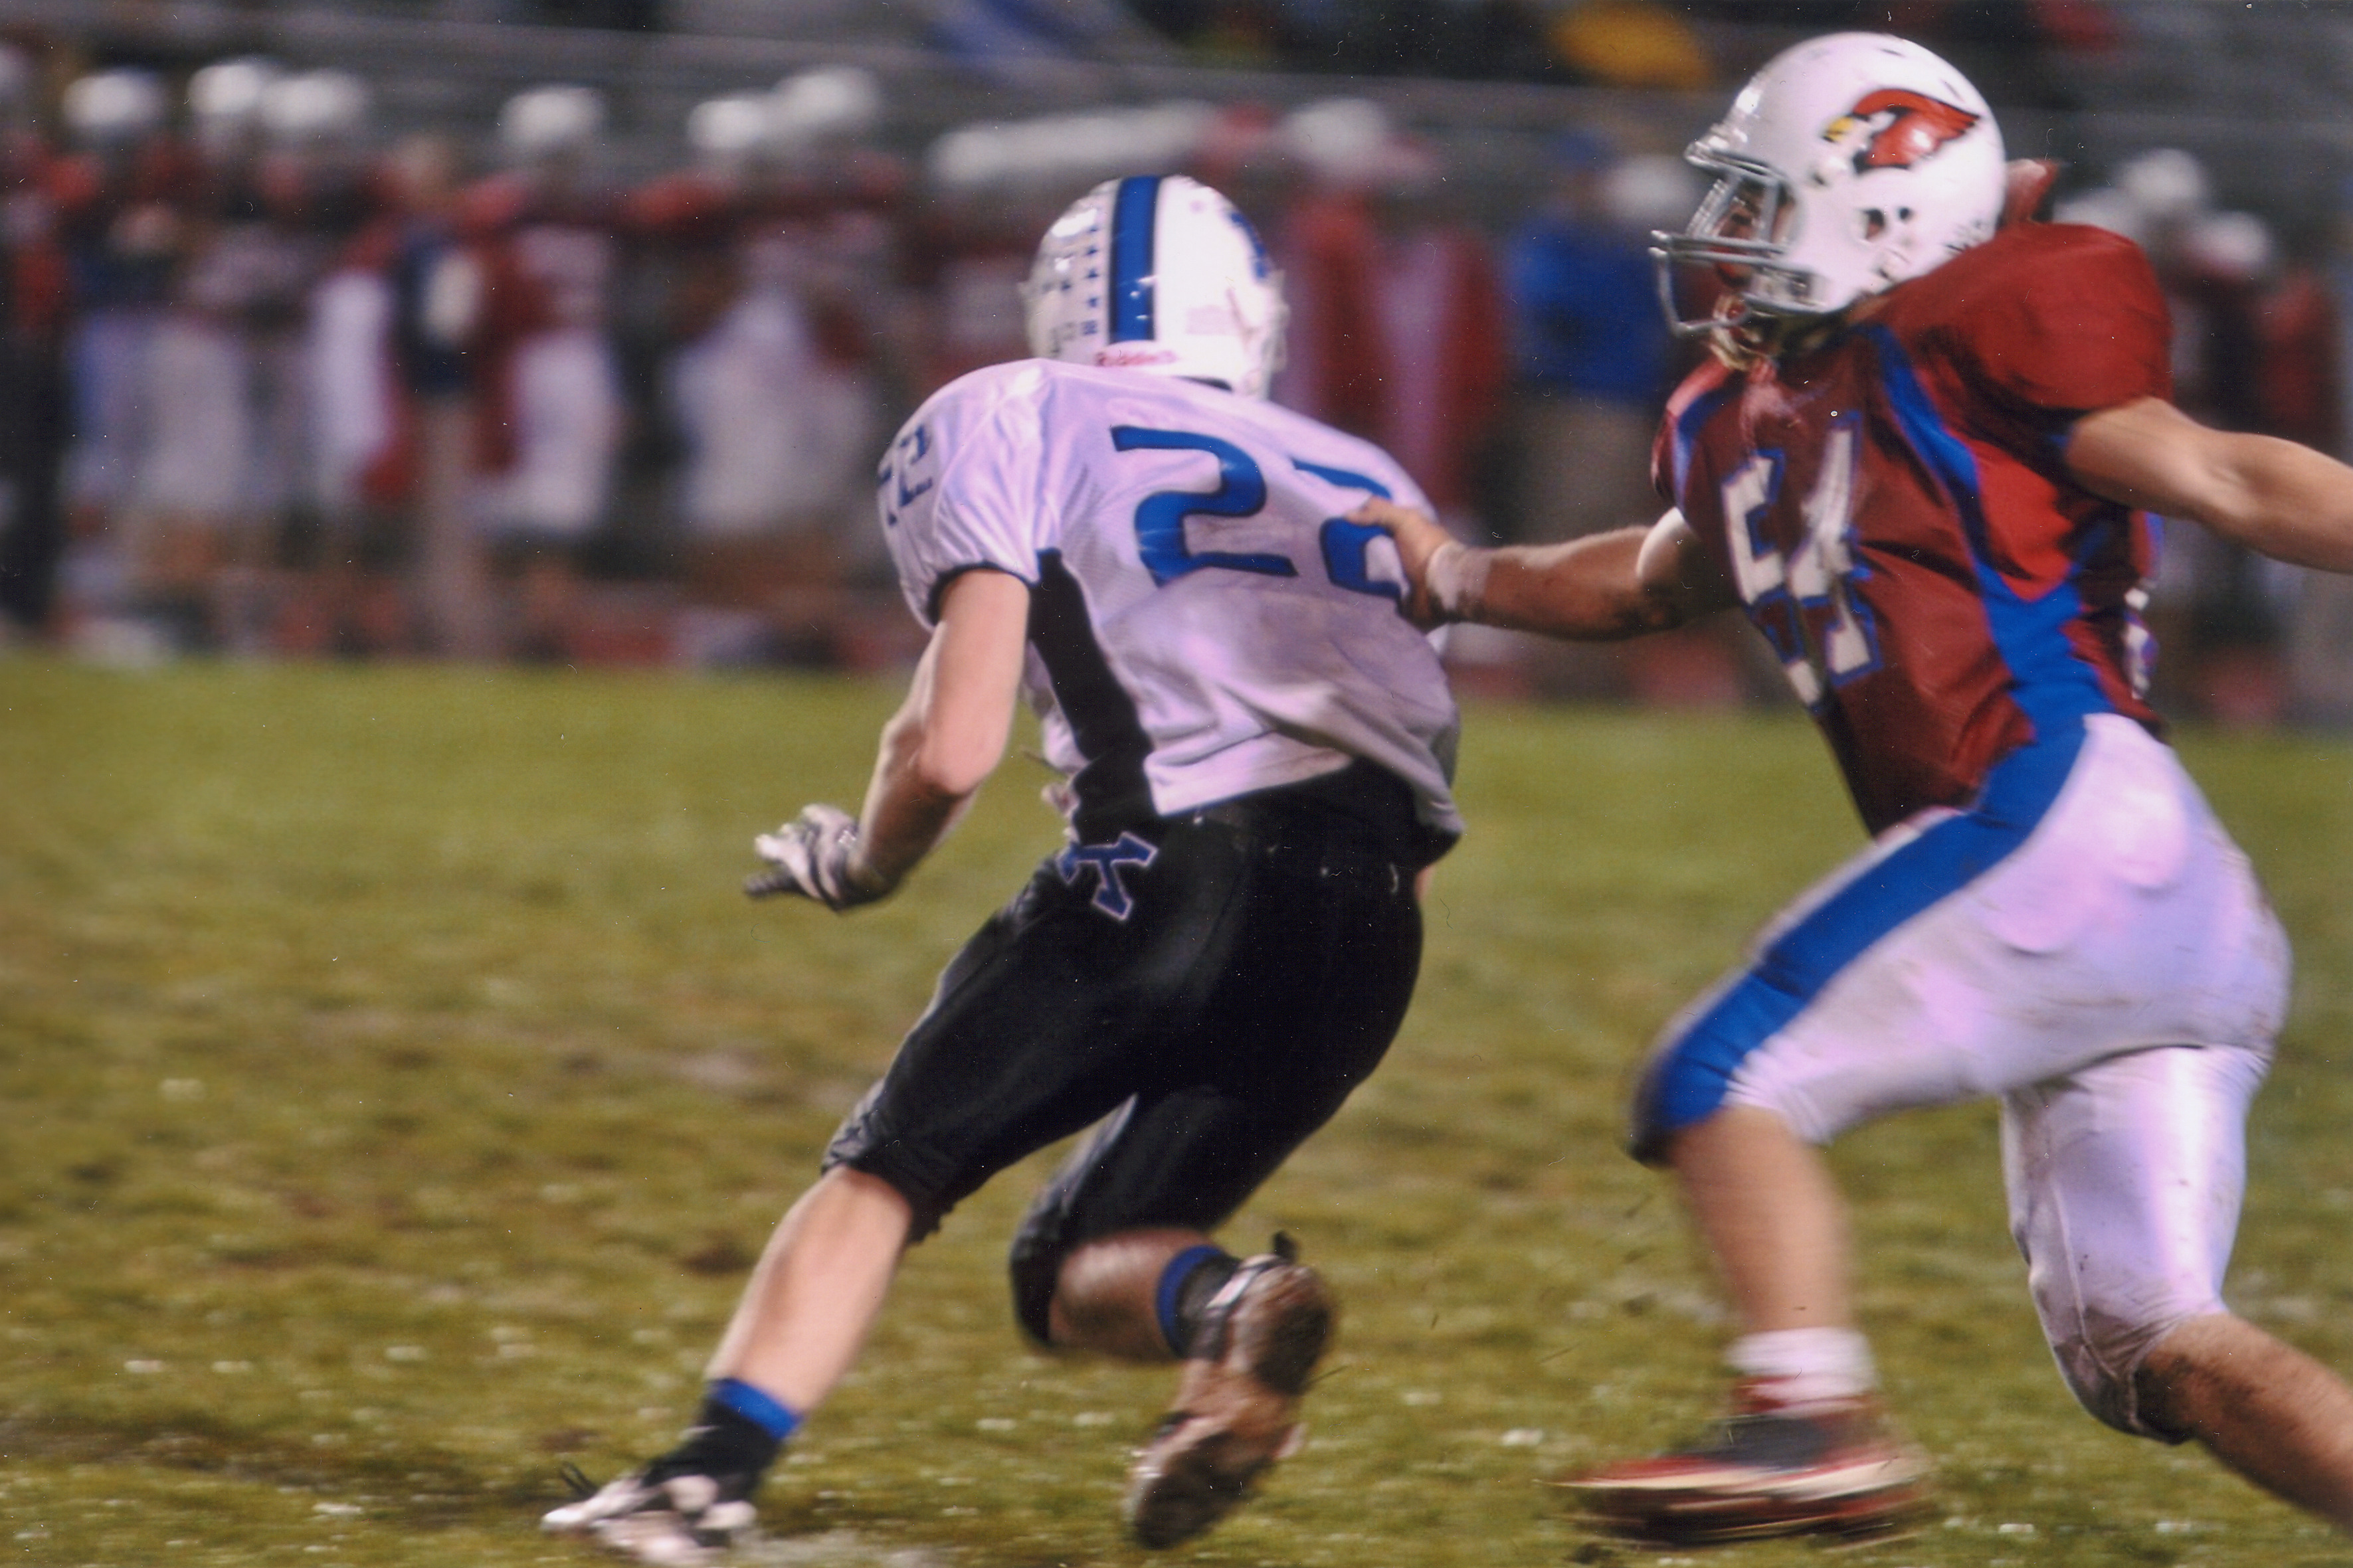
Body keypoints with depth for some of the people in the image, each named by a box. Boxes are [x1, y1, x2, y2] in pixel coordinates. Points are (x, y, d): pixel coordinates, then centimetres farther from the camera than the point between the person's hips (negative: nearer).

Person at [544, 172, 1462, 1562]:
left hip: (1177, 874, -5)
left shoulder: (1014, 423, 13)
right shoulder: (1365, 482, 28)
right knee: (1074, 1272, 17)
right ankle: (1226, 1307, -16)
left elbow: (953, 747, 2)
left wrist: (862, 861, 23)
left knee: (886, 1174, 8)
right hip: (1371, 937, 5)